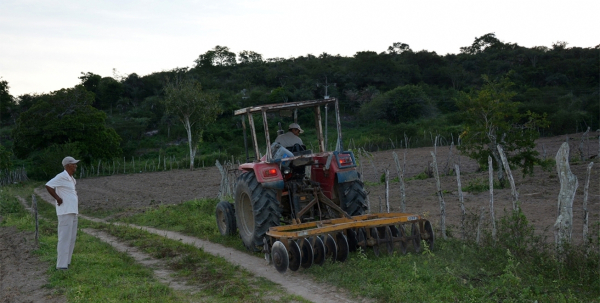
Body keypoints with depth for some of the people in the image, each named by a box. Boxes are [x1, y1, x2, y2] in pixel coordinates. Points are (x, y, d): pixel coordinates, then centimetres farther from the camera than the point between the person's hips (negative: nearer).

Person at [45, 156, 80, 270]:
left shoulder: (71, 178, 15)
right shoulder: (62, 176, -13)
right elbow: (48, 186, -23)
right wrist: (58, 198, -18)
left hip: (73, 212, 10)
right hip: (65, 213, -10)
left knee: (71, 238, 12)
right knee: (64, 238, -9)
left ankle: (66, 262, 19)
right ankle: (62, 265, -7)